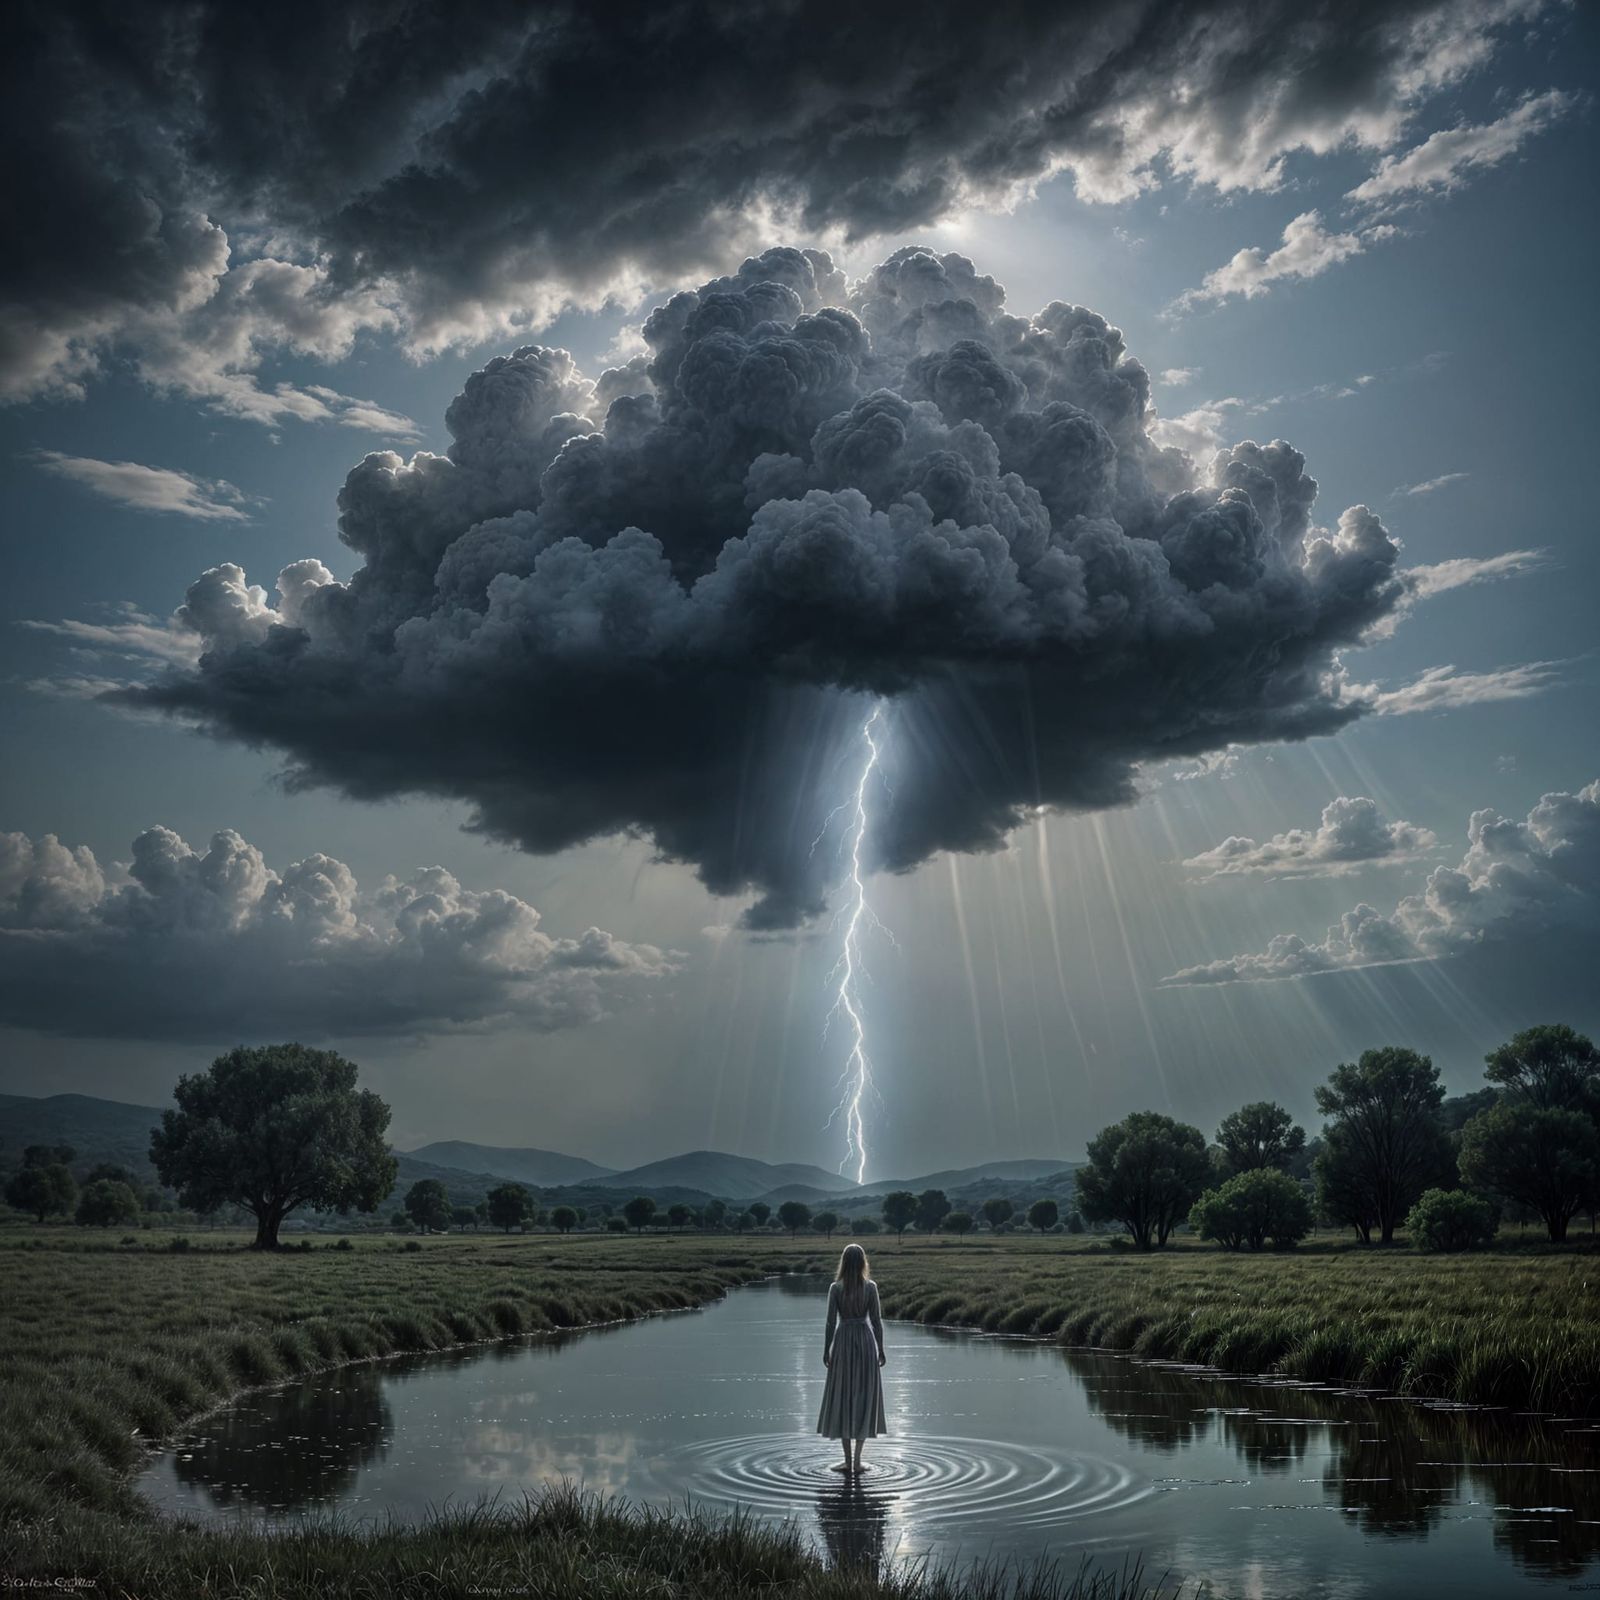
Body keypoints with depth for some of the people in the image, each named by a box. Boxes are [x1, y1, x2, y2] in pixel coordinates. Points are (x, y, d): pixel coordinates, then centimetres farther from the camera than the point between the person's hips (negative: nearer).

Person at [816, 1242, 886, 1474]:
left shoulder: (835, 1288, -7)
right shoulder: (870, 1287, -6)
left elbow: (831, 1322, -6)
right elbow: (876, 1321, -3)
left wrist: (826, 1350, 3)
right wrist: (881, 1350, 6)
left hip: (843, 1341, 0)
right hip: (865, 1341, 0)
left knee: (842, 1397, 8)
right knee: (864, 1398, 7)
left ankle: (848, 1460, 10)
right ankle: (857, 1460, 5)